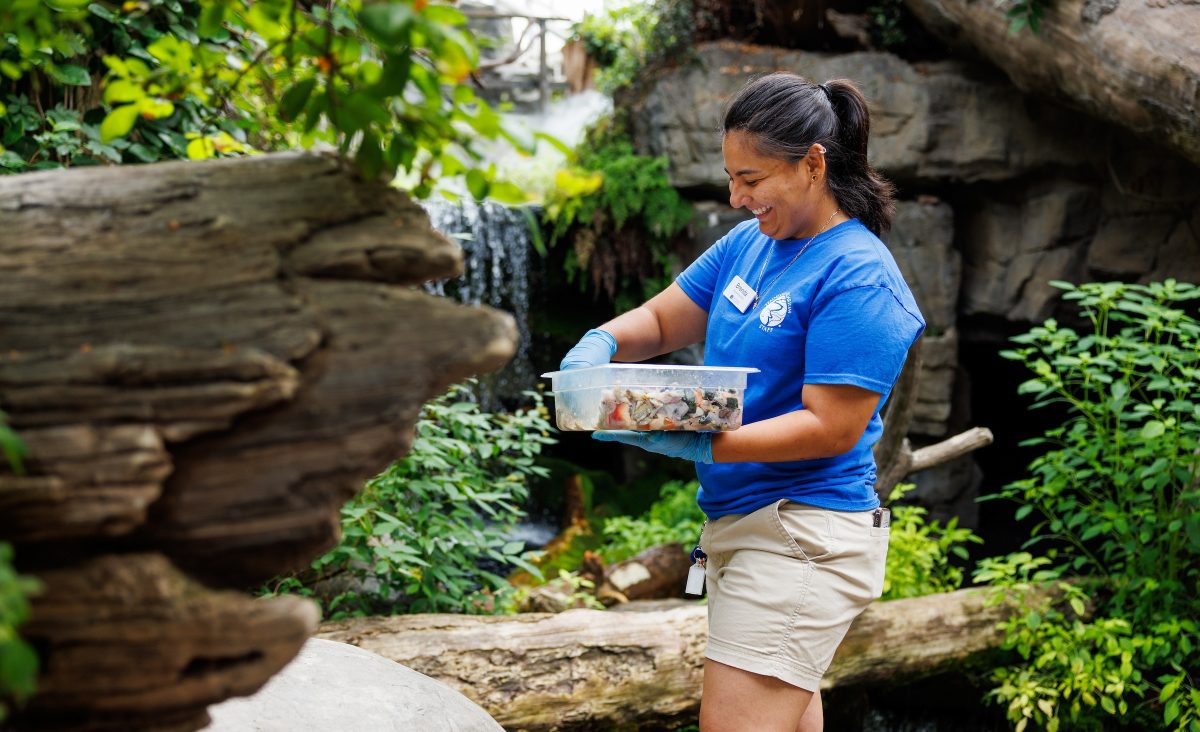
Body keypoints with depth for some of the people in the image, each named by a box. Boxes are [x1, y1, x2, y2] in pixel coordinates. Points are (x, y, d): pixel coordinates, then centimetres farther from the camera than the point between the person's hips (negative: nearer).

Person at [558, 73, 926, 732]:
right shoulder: (749, 244, 9)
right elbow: (661, 320, 16)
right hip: (738, 519, 9)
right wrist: (601, 343, -6)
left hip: (802, 539, -9)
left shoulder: (857, 277, -16)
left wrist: (699, 445, -26)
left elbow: (831, 428, -20)